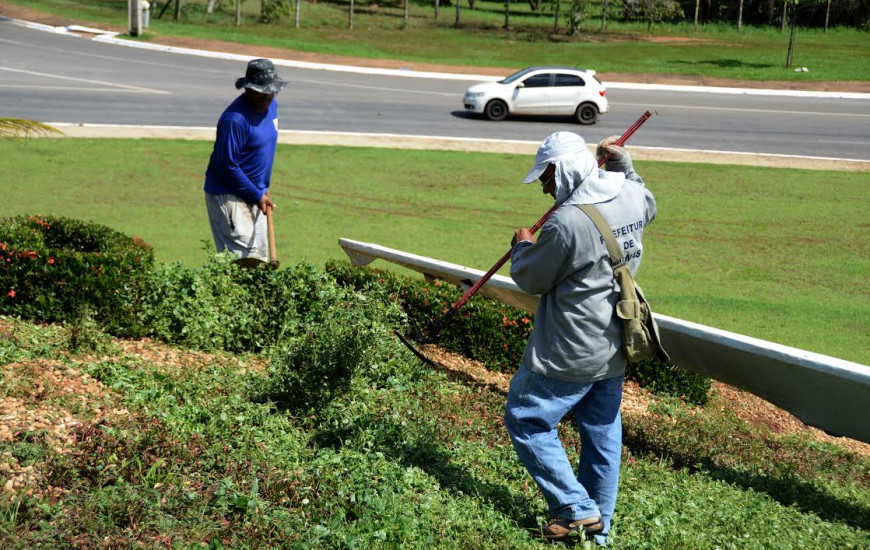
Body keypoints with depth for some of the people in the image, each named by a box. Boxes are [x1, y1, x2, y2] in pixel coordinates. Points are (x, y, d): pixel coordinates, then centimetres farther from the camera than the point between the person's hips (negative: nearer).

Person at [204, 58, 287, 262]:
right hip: (228, 196, -9)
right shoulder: (235, 119, -24)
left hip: (255, 195, 9)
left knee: (260, 257, 12)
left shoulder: (271, 105, 4)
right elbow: (227, 166, -21)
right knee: (244, 258, -13)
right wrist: (257, 195, -16)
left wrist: (264, 188, 13)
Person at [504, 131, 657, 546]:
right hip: (614, 351, 8)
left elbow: (531, 279, -10)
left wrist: (523, 246, 9)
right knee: (603, 436, 15)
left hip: (570, 356, -8)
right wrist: (622, 163, 28)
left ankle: (576, 508, 4)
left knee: (525, 420, 6)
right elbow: (647, 204, 27)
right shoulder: (630, 196, -1)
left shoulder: (566, 222, -25)